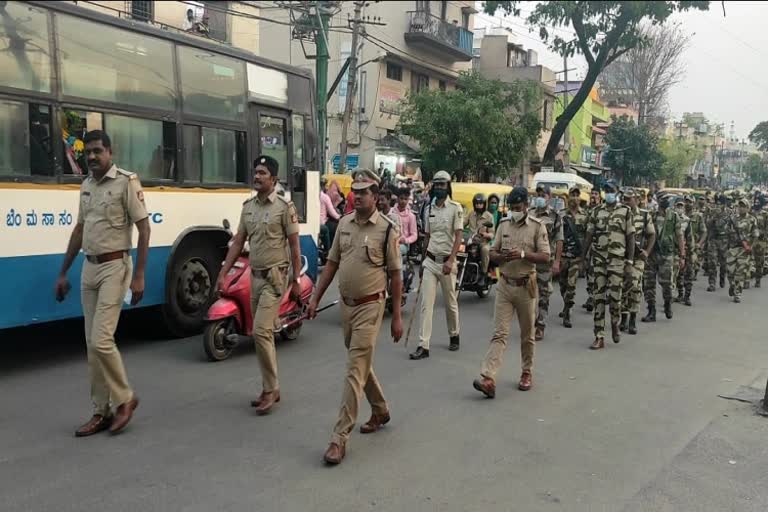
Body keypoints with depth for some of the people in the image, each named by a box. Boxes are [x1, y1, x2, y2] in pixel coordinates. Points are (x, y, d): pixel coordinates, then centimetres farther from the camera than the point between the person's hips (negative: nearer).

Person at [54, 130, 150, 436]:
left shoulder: (126, 182, -9)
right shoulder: (86, 186, 13)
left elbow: (144, 229, -12)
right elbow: (80, 230, 19)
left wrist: (139, 276, -17)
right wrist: (63, 272, 18)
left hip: (114, 267, -7)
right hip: (89, 268, 7)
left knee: (101, 340, -12)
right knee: (92, 344, 8)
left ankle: (124, 399, 9)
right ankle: (102, 411, 17)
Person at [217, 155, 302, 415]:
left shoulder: (284, 207, -8)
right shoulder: (248, 206, 11)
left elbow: (294, 246, -8)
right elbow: (237, 242, 12)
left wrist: (296, 280, -9)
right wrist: (223, 274, 7)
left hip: (275, 278, -7)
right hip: (255, 276, 7)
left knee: (261, 331, -13)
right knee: (263, 334, 11)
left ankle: (270, 390, -1)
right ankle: (271, 388, 22)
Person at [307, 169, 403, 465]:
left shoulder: (386, 228, -10)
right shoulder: (344, 223, 6)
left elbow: (395, 274, -7)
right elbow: (332, 263, 11)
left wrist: (397, 316, -7)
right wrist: (315, 298, 5)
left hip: (369, 306, -6)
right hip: (346, 304, 6)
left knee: (355, 372, -7)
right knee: (361, 364, 19)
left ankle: (340, 437, -2)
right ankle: (380, 411, 40)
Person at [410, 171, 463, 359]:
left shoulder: (455, 208, -6)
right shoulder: (429, 209, 10)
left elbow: (458, 236, -12)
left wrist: (450, 261, -23)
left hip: (447, 262, -4)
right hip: (430, 261, 4)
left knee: (451, 303, 11)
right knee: (426, 304, -3)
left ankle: (454, 336, 33)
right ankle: (423, 346, -4)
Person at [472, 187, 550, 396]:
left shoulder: (537, 226, -3)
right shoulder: (503, 224, 8)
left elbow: (545, 256, -8)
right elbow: (492, 253, 11)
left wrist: (523, 254, -22)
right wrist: (502, 256, -11)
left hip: (526, 286, -2)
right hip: (505, 285, 2)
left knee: (527, 335, 11)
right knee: (499, 334, -4)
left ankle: (527, 373, 28)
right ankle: (488, 378, -12)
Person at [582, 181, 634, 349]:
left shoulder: (625, 211, 2)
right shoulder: (597, 211, 9)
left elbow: (631, 237, 0)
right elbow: (589, 235, 9)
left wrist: (630, 262, -6)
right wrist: (583, 257, 5)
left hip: (617, 259, -2)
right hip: (598, 259, 2)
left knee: (614, 295, -5)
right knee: (599, 297, 1)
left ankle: (615, 325, 25)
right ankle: (599, 337, 5)